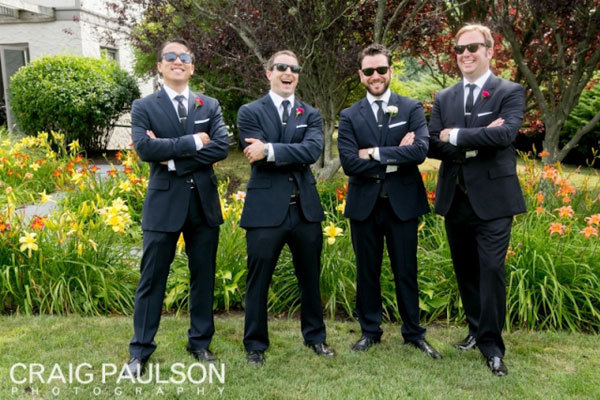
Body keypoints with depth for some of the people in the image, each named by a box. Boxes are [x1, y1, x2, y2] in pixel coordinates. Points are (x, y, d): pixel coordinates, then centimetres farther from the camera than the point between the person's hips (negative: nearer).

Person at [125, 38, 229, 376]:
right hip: (164, 202, -2)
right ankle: (140, 351, 18)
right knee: (152, 279, 5)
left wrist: (172, 156, -14)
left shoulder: (210, 106, 7)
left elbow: (221, 147, -9)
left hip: (204, 202, 3)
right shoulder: (144, 107, 1)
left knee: (204, 277, 11)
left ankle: (200, 342, 28)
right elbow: (144, 147, -16)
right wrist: (192, 142, -16)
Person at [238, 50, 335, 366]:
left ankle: (315, 336, 35)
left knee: (310, 277, 16)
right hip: (265, 208, -3)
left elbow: (313, 150, -11)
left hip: (305, 208, 4)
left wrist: (271, 150, -20)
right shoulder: (250, 112, 1)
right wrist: (294, 154, -11)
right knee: (258, 280, 6)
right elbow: (258, 156, -13)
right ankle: (255, 345, 23)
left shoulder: (311, 115, 9)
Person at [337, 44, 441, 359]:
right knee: (367, 272, 12)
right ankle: (370, 331, 28)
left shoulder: (411, 108, 1)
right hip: (364, 204, 1)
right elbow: (349, 163, -11)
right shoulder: (350, 116, 2)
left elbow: (421, 150, -16)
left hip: (402, 202, -1)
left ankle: (413, 333, 26)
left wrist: (376, 153, -16)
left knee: (406, 271, 9)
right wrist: (394, 159, -13)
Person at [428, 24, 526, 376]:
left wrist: (454, 136, -14)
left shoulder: (510, 92, -1)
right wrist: (477, 140, -15)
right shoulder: (444, 98, 10)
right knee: (465, 271, 14)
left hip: (492, 198, -4)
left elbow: (505, 134, -20)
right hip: (455, 199, 5)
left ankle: (491, 343, 10)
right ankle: (477, 329, 31)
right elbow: (433, 146, -1)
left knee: (491, 270, -4)